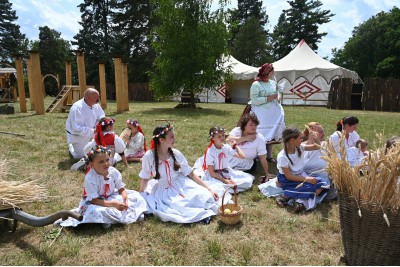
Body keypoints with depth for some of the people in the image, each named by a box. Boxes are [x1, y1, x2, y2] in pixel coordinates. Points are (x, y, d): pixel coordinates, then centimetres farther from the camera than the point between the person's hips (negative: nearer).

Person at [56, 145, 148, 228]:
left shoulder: (114, 172, -15)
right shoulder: (90, 178, -28)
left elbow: (121, 189, -6)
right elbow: (95, 200, -29)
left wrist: (125, 198, -28)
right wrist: (113, 204, -38)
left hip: (112, 197, 5)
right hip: (95, 202, -4)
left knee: (135, 195, -7)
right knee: (96, 211, -39)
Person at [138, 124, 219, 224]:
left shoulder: (176, 154, -6)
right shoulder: (149, 156, -15)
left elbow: (190, 174, -2)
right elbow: (145, 178, -1)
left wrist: (209, 190, -6)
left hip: (181, 185, 2)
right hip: (164, 191, -1)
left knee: (204, 196, -25)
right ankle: (200, 213, -10)